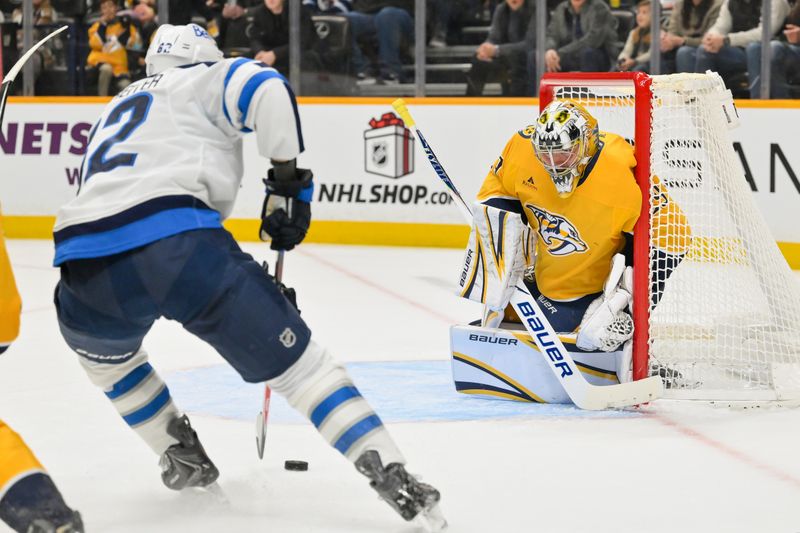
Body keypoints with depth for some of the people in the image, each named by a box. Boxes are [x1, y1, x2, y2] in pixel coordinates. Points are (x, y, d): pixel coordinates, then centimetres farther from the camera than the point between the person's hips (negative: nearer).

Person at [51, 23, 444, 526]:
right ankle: (390, 472, -4)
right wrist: (288, 178, 6)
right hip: (176, 242, -5)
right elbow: (266, 88, -1)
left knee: (102, 350, 39)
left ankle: (184, 461, 39)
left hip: (86, 266, 5)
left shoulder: (118, 107, 40)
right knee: (294, 358, 5)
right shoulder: (204, 80, 21)